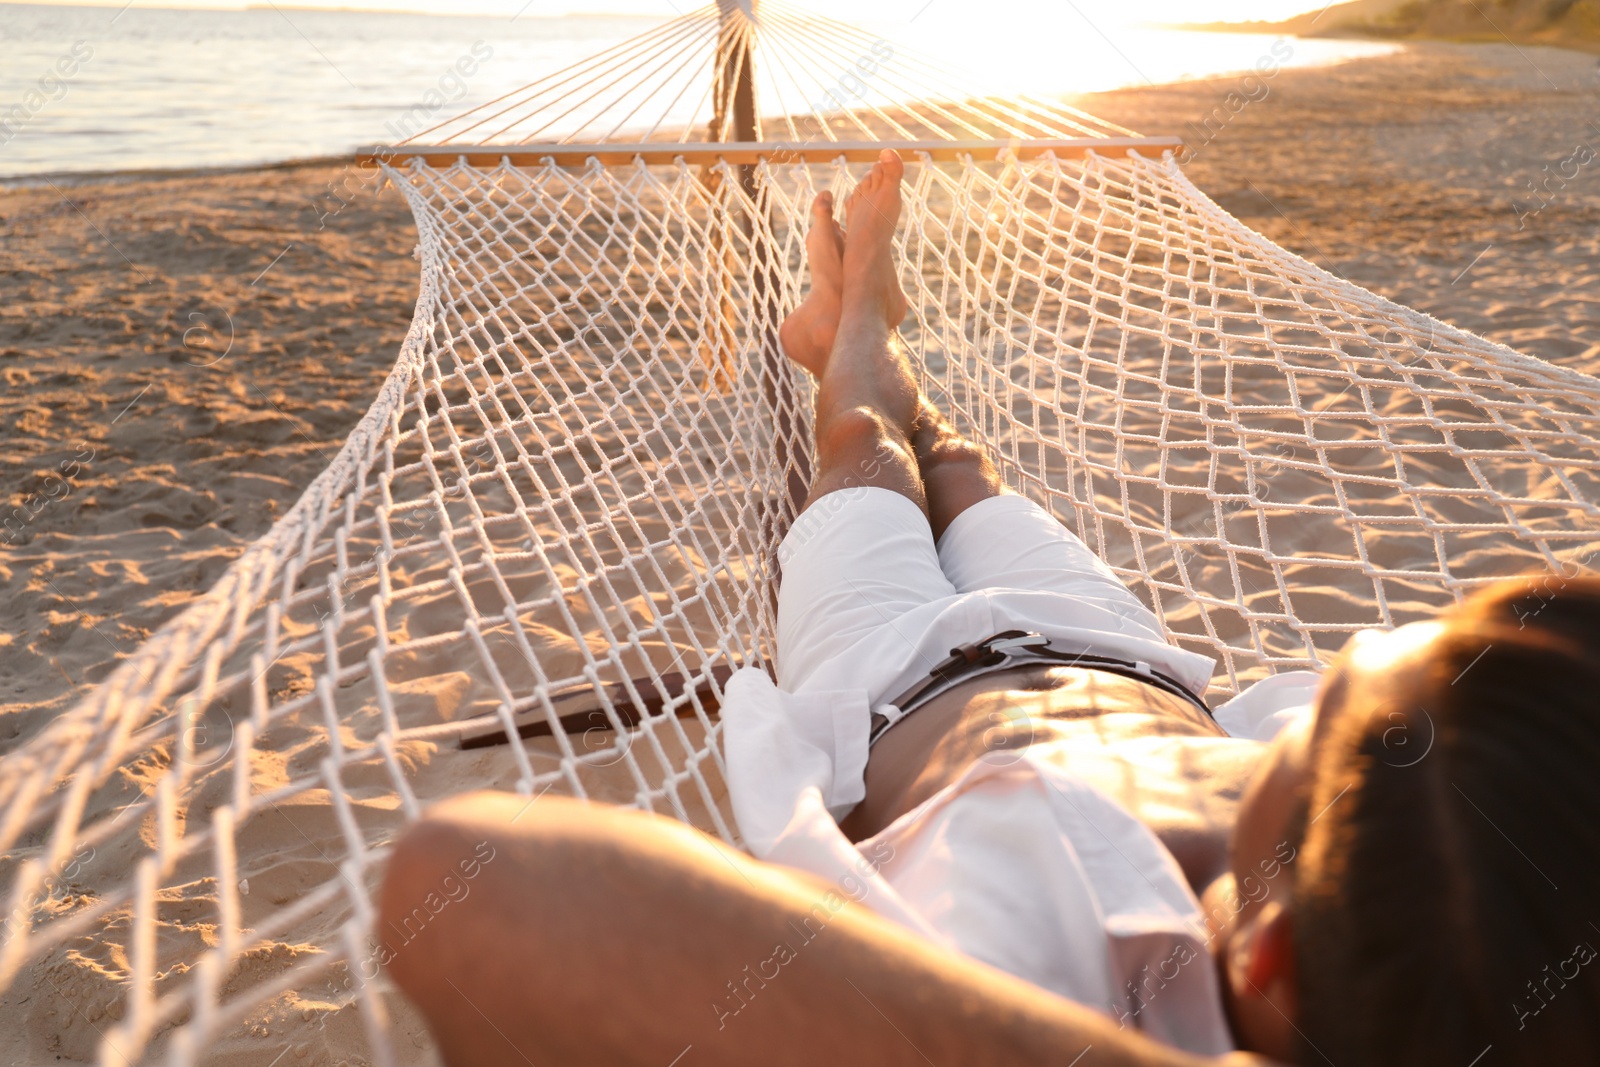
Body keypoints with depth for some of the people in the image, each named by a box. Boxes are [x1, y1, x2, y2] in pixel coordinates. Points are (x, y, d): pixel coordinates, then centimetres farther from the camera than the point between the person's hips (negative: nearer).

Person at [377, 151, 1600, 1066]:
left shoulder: (1035, 933, -56)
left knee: (870, 448, 25)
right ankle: (855, 318, 66)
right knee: (958, 466, 30)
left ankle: (854, 332, 64)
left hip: (905, 689, -2)